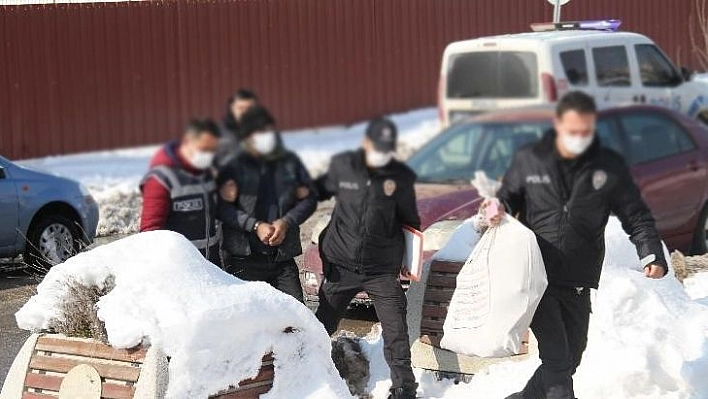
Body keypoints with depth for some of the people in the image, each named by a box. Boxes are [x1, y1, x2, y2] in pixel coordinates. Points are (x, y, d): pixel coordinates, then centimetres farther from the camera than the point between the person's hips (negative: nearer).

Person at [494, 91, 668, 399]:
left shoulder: (609, 166, 2)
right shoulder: (529, 160, 0)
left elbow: (636, 216, 5)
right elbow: (510, 197, 14)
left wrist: (652, 254, -11)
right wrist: (499, 207, -10)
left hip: (578, 284, 3)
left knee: (568, 361, 12)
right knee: (557, 357, -15)